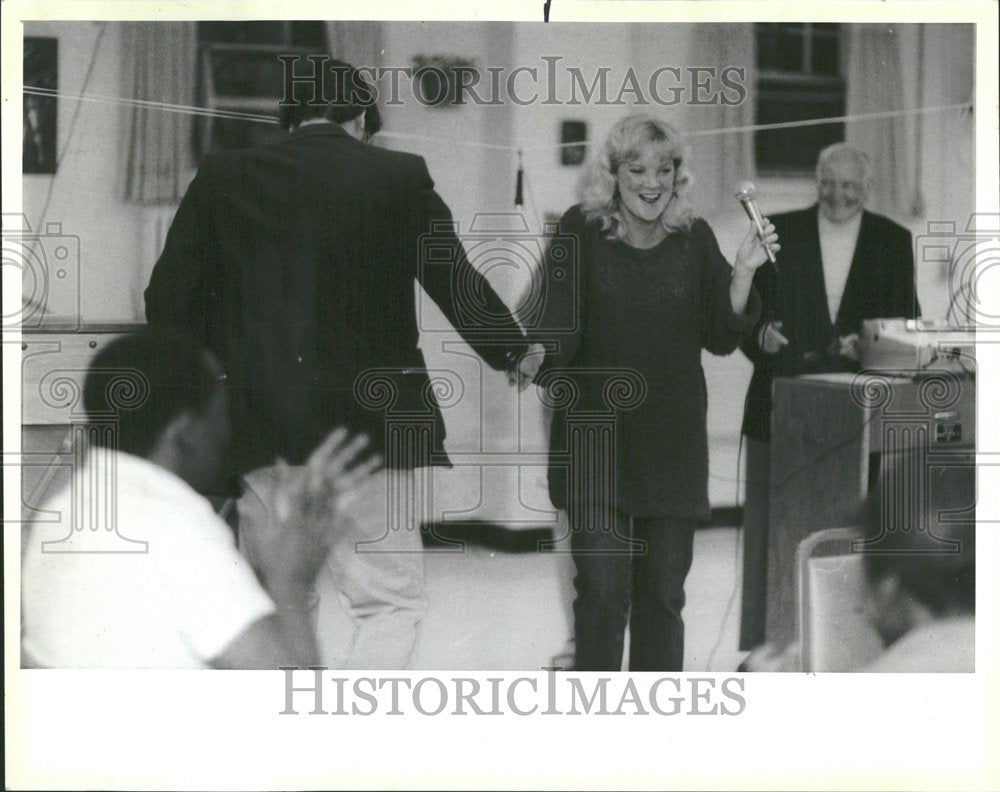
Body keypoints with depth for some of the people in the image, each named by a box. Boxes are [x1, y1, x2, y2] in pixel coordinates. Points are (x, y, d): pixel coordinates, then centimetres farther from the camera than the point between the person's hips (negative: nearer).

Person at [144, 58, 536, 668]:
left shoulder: (222, 178, 4)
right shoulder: (401, 178, -1)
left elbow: (170, 298, 3)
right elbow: (458, 283, 4)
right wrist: (514, 354, 20)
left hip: (260, 429, 3)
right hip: (369, 422, -3)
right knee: (391, 604, 4)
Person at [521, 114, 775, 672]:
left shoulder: (693, 238, 2)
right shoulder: (582, 230, -4)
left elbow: (721, 337, 3)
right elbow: (558, 321, -9)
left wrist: (744, 273, -10)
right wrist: (539, 355, -29)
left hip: (672, 436, 2)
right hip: (595, 434, -2)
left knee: (663, 594, 8)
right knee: (602, 589, -8)